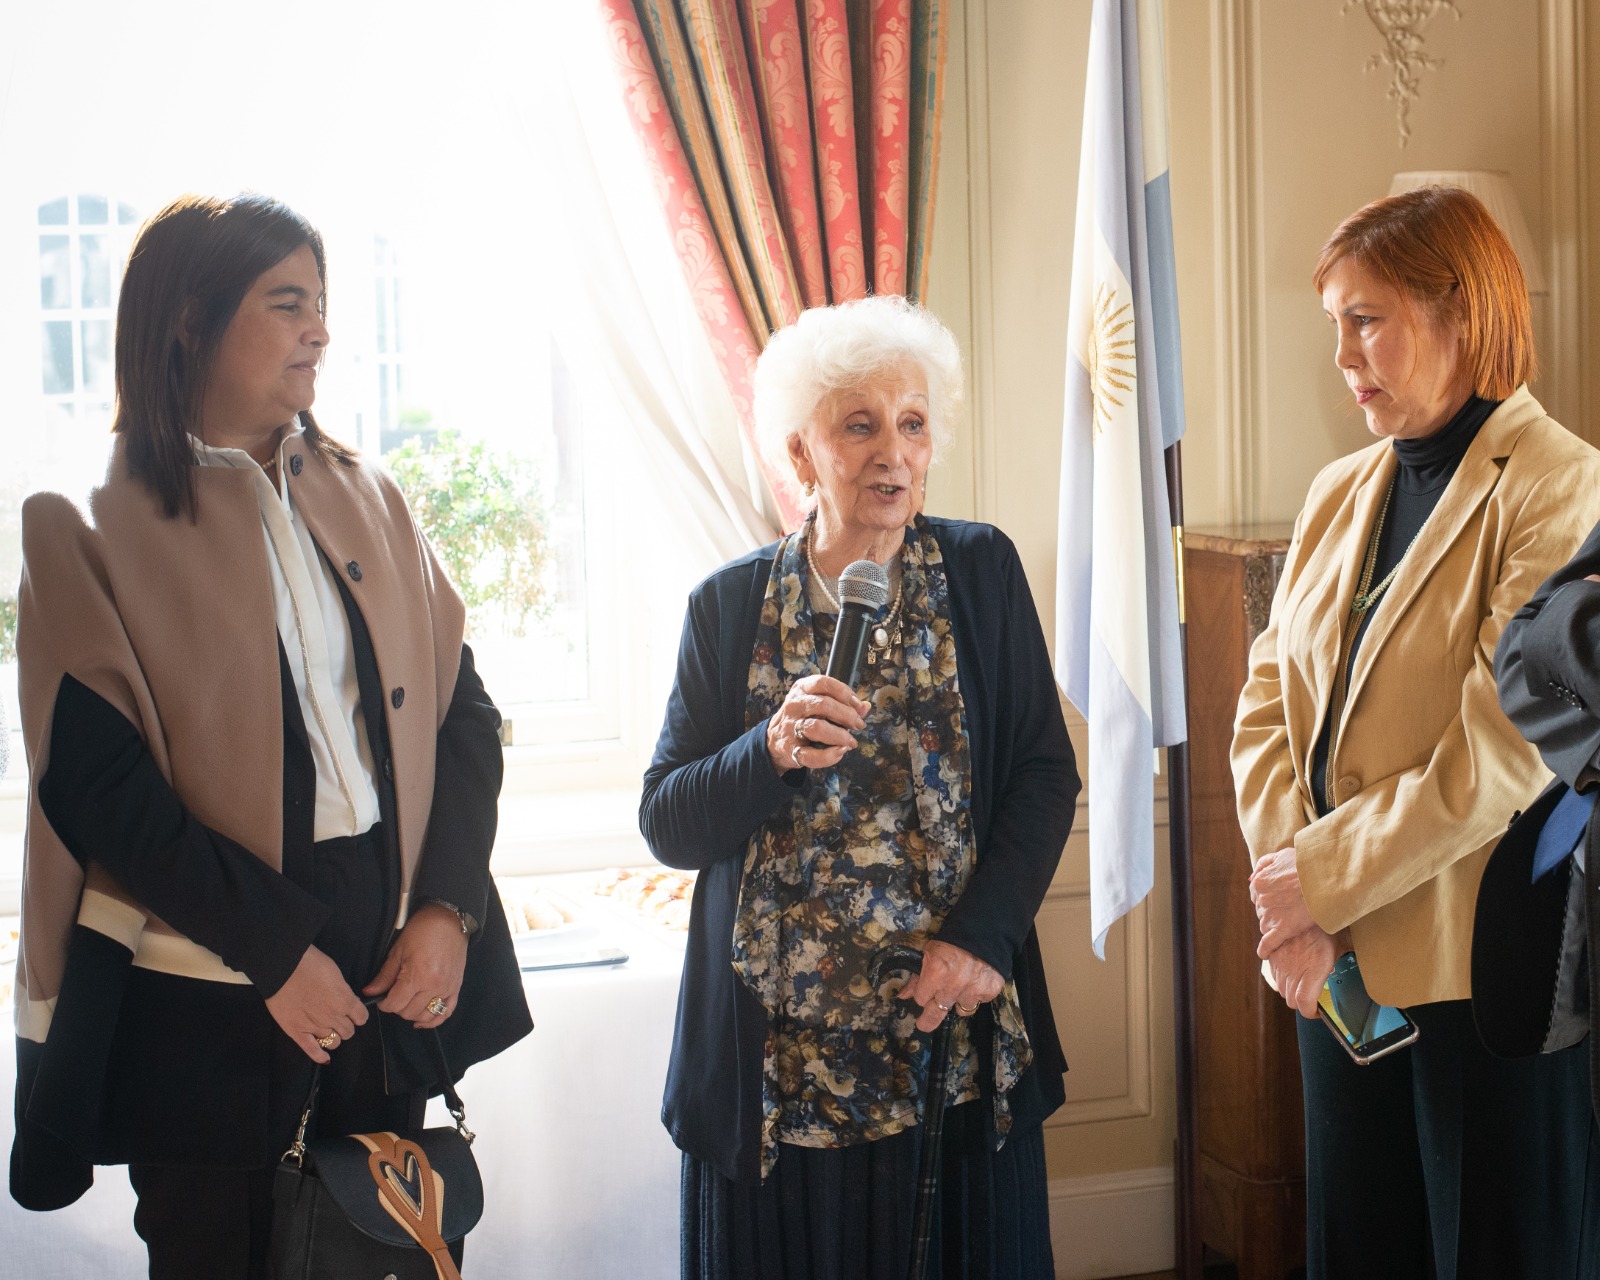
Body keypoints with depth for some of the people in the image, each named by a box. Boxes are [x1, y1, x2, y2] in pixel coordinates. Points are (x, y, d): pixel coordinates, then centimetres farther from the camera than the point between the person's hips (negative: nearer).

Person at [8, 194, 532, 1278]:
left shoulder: (364, 499, 8)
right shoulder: (95, 536, -5)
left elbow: (466, 712, 6)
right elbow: (99, 790, -12)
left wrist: (447, 909, -6)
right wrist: (277, 949, -15)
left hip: (395, 969, 4)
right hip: (204, 995, -4)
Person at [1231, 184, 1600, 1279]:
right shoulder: (1341, 493, 11)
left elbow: (1506, 750, -19)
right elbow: (1267, 701, 6)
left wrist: (1325, 874, -14)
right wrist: (1292, 899, -7)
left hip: (1484, 975, -6)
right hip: (1340, 965, 6)